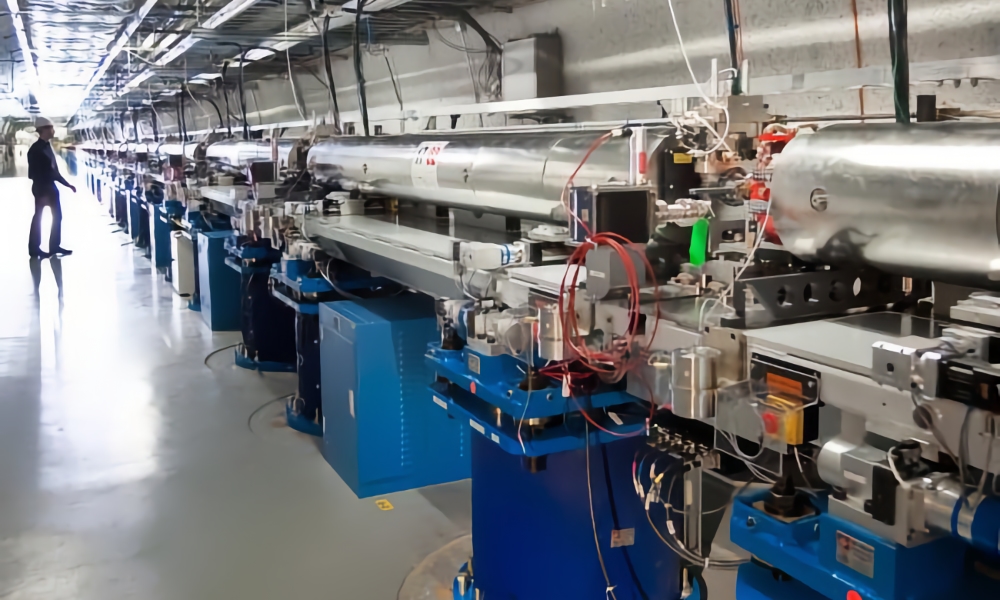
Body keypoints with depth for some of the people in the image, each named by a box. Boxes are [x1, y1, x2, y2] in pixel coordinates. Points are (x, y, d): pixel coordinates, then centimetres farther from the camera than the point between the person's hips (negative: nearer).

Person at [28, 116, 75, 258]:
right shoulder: (35, 149, -15)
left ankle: (54, 246, 19)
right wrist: (42, 194, -20)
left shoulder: (47, 146, 10)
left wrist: (67, 184, 16)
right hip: (42, 189, -8)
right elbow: (34, 174, -17)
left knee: (57, 216, 11)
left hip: (51, 187, 8)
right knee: (38, 217, 0)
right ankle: (34, 249, 9)